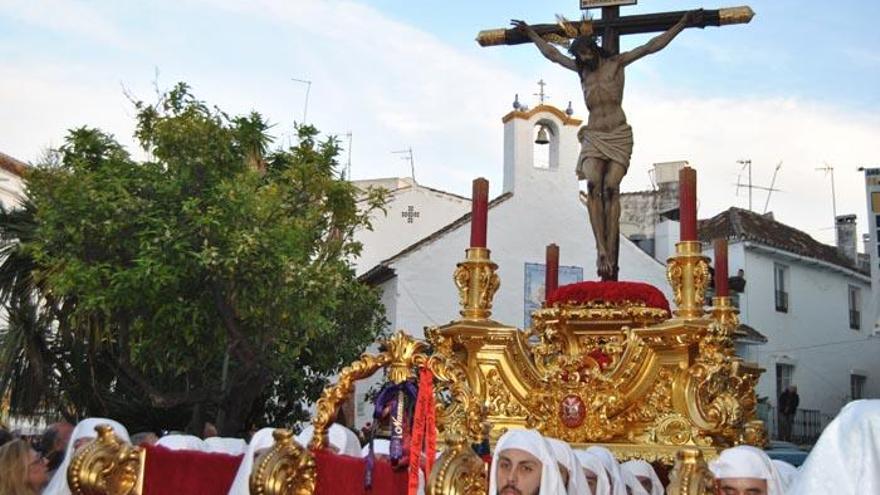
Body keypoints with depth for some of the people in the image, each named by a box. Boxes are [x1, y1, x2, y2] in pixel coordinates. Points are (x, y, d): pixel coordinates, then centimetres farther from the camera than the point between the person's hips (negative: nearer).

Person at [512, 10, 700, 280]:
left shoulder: (616, 63, 6)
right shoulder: (581, 70, 16)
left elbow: (652, 46, 5)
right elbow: (552, 53, 29)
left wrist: (683, 23, 2)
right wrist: (530, 33, 37)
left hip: (618, 136, -2)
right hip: (593, 138, 3)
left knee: (611, 189, -16)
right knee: (593, 186, -21)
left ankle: (609, 254, -20)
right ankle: (602, 250, -29)